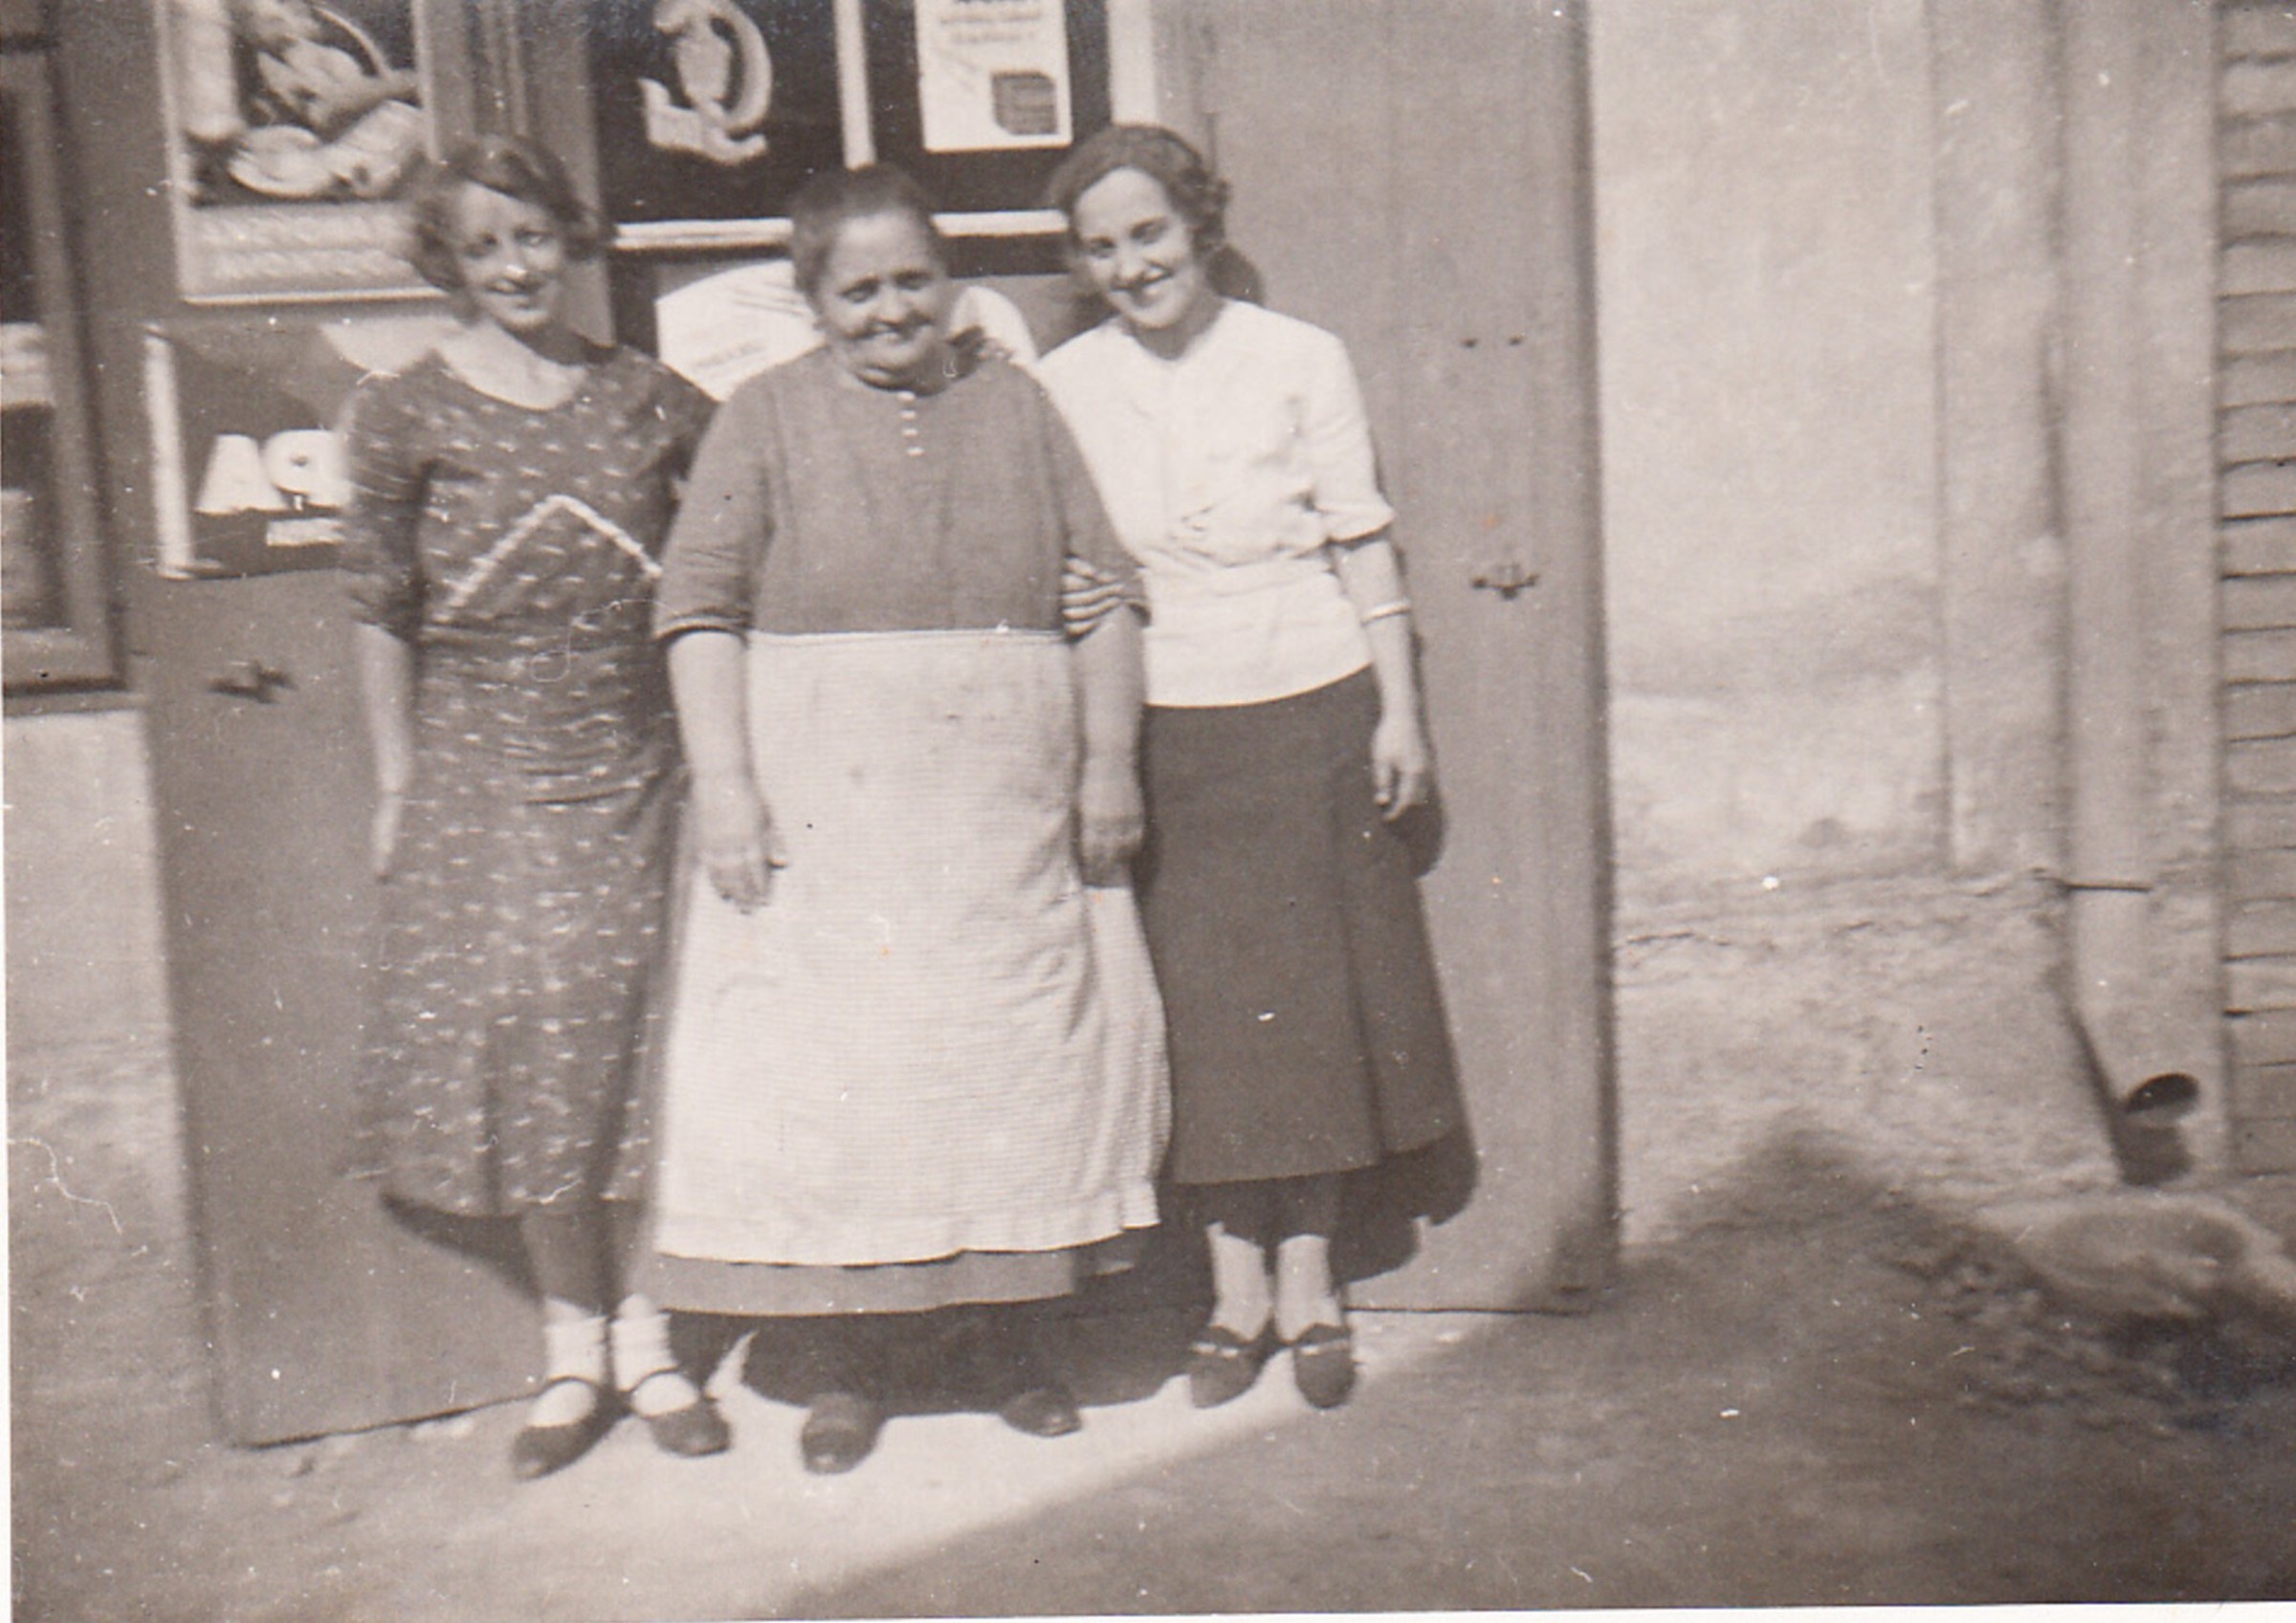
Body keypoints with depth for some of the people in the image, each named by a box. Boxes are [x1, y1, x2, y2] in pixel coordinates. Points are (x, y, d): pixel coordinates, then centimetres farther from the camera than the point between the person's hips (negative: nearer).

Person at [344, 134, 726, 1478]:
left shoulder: (649, 397, 5)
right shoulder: (407, 411, 2)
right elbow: (385, 610, 4)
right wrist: (396, 780, 2)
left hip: (640, 762, 1)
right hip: (482, 767, -1)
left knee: (643, 1037, 2)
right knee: (527, 1037, -1)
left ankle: (647, 1339, 16)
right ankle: (574, 1343, 15)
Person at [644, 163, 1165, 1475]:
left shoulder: (1017, 401, 11)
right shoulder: (771, 417, 5)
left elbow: (1104, 590, 9)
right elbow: (701, 610, -1)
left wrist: (1110, 763, 1)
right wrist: (725, 786, -11)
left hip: (1011, 802, 2)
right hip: (824, 800, -2)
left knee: (1022, 1048, 6)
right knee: (822, 1057, -1)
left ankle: (1003, 1327, 23)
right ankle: (839, 1355, 15)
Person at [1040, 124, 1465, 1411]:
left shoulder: (1301, 361, -1)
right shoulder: (1064, 388, 3)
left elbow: (1364, 545, 0)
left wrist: (1401, 712, -3)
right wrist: (1059, 603, -10)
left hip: (1314, 712, -1)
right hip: (1164, 726, 1)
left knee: (1315, 994, 5)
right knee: (1201, 1001, 3)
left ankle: (1310, 1283, 19)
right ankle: (1238, 1288, 18)